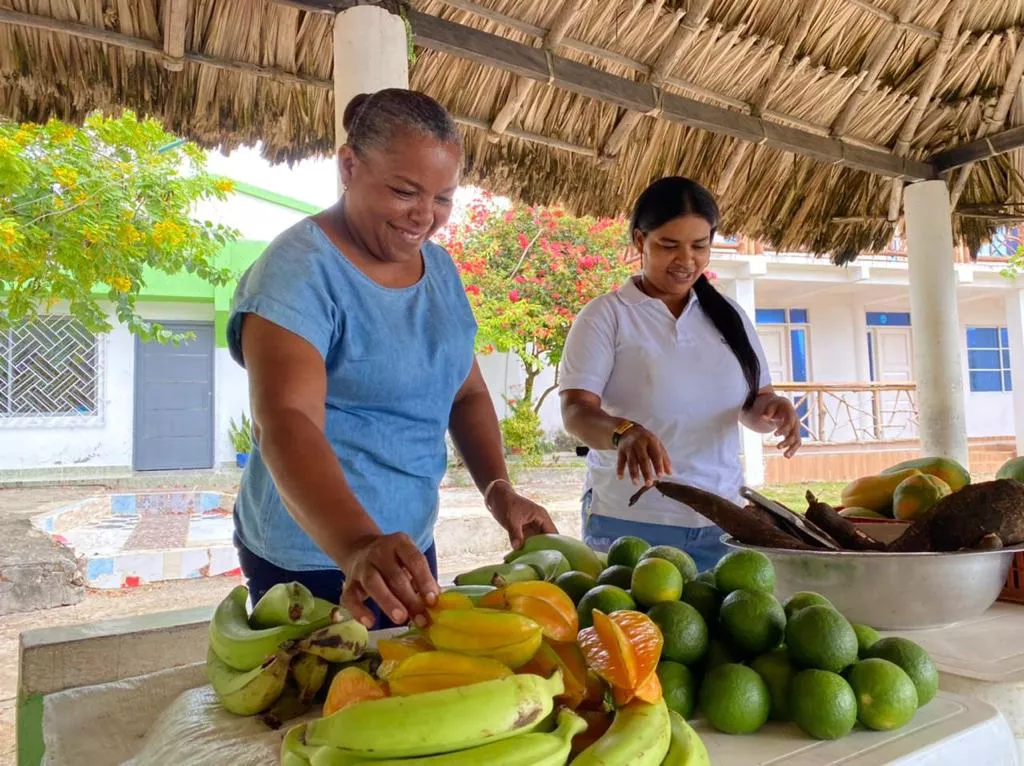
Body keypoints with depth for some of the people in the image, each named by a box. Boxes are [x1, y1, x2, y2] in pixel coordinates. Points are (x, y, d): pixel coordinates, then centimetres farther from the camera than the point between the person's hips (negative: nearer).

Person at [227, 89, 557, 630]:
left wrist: (498, 489, -8)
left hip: (409, 545, 7)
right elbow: (285, 423, -31)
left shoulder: (438, 267, 3)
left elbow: (466, 392, 7)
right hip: (316, 557, -7)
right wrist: (358, 545, -47)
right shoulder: (300, 270, -19)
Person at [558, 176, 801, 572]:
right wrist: (624, 432, -35)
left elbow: (753, 404, 12)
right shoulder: (606, 315, -5)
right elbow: (576, 410, -14)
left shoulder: (729, 316, 10)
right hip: (630, 520, -4)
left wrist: (772, 408, -11)